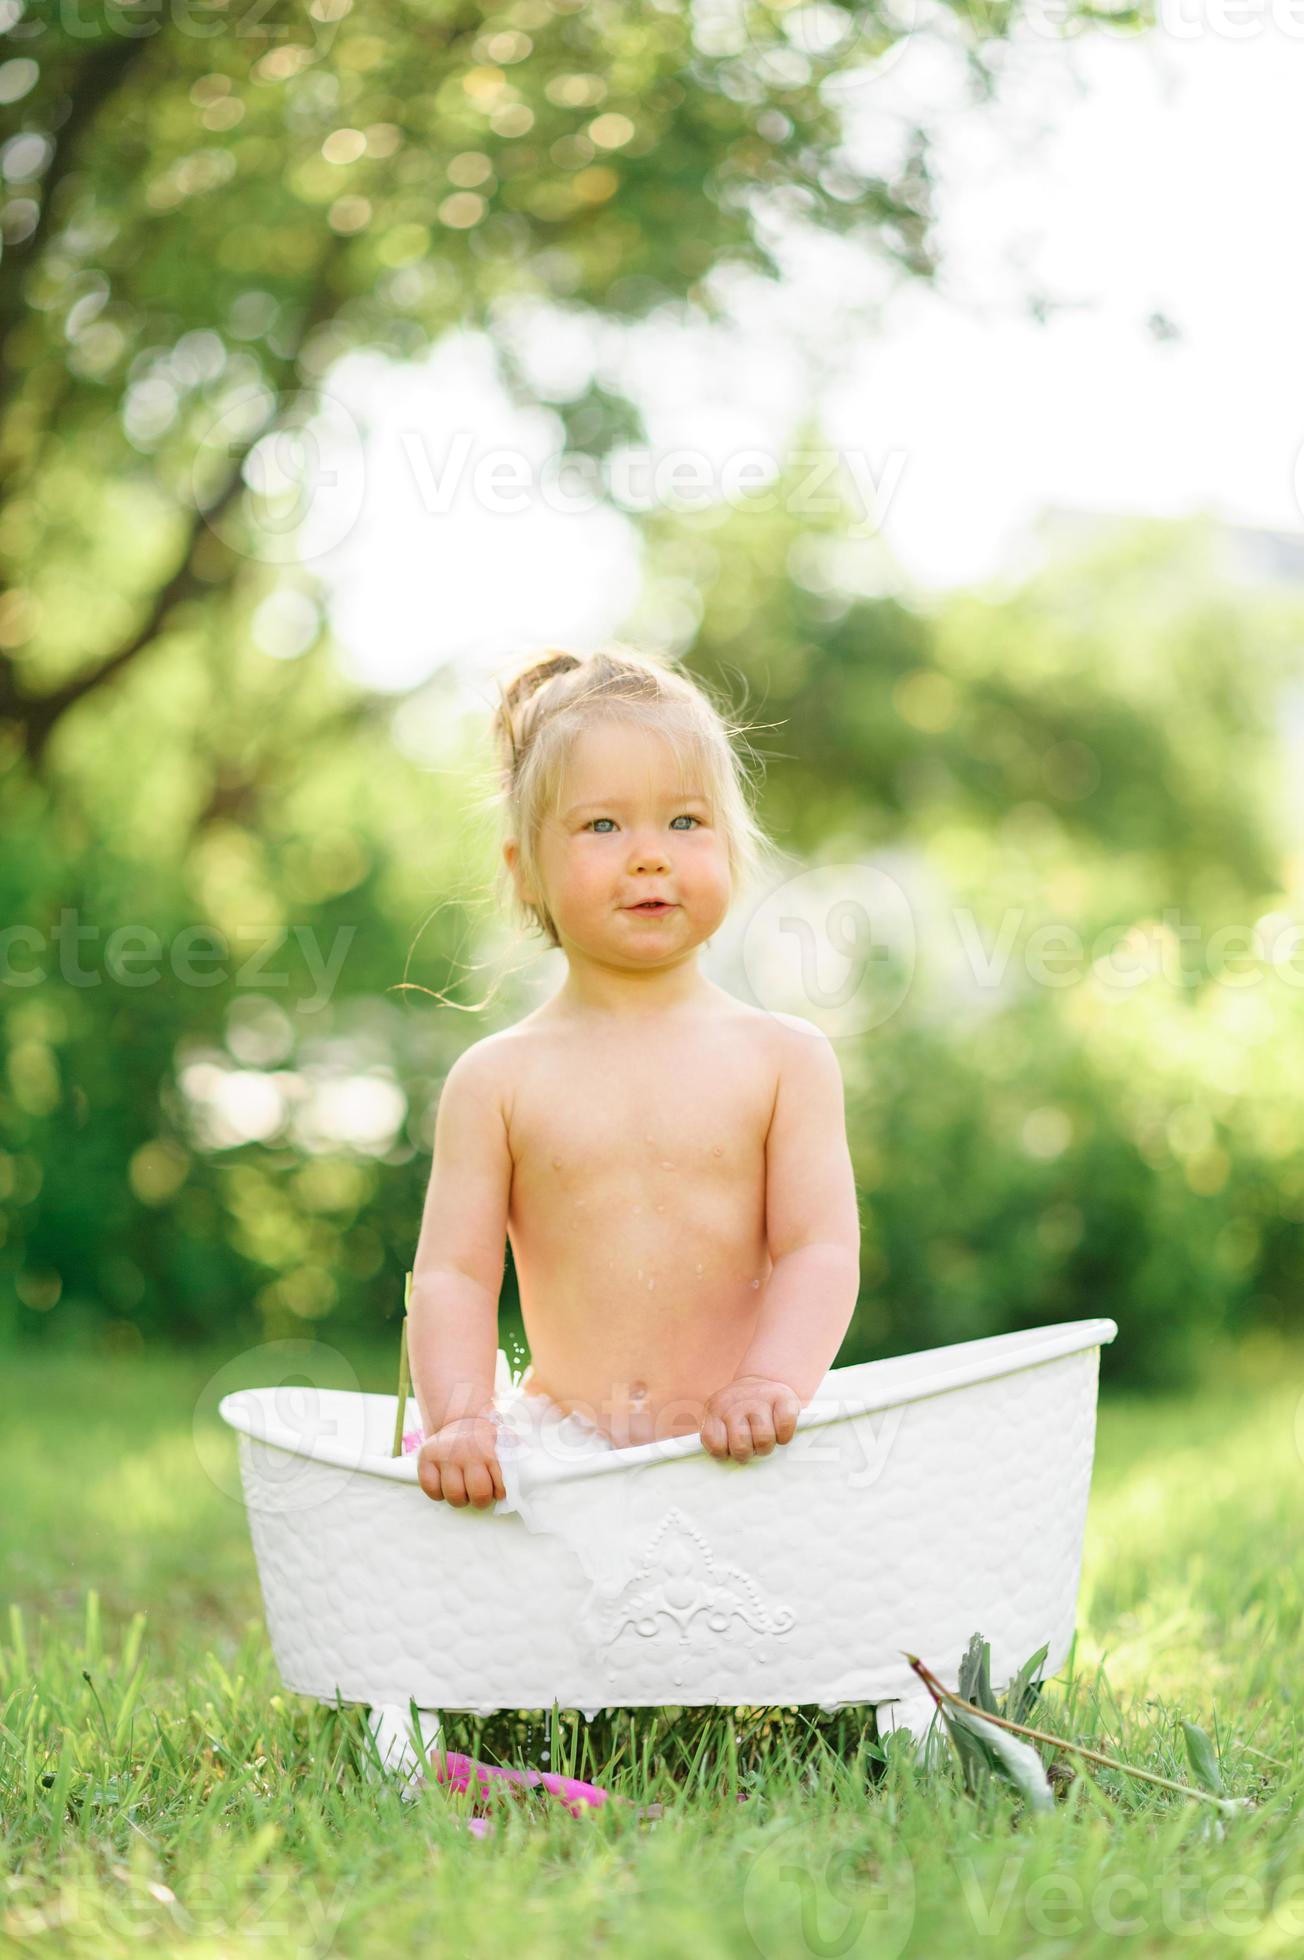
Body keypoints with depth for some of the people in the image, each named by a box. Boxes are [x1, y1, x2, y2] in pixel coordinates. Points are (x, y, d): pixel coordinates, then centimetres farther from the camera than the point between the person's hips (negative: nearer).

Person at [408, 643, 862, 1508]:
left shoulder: (786, 1057, 6)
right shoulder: (497, 1079, 6)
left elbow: (820, 1250, -2)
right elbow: (453, 1274, 1)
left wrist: (769, 1385, -20)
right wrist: (460, 1419, -17)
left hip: (739, 1454, 0)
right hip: (563, 1454, 0)